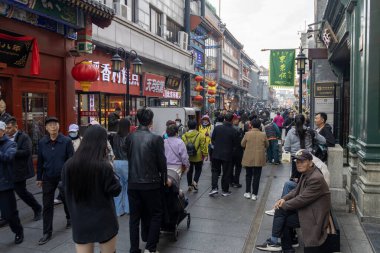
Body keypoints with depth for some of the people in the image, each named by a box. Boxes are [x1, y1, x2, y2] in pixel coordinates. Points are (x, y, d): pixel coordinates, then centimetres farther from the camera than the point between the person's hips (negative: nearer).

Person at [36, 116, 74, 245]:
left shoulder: (66, 141, -11)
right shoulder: (42, 143, -1)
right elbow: (40, 161, 6)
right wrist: (39, 178, 8)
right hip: (48, 178, 2)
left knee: (66, 200, 17)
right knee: (47, 205, 5)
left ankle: (70, 218, 44)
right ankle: (47, 233, 15)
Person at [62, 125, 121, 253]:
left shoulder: (69, 164, -6)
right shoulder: (104, 166, -20)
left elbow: (65, 190, 7)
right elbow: (115, 190, -10)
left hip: (79, 221, 3)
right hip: (103, 220, -3)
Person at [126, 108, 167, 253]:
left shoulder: (130, 138, -2)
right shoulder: (156, 139, -13)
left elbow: (129, 157, 6)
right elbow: (162, 162, -8)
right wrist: (164, 179, 9)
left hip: (133, 183, 4)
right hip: (151, 183, -4)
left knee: (134, 217, 13)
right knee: (156, 215, 14)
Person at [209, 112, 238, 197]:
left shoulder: (217, 128, -7)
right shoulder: (233, 131, -13)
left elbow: (212, 140, 2)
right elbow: (235, 144, -5)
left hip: (216, 154, 2)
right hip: (227, 155, -2)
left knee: (215, 171, 15)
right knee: (226, 173, 10)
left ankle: (214, 188, 4)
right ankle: (225, 191, 19)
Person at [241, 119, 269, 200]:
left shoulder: (247, 134, -9)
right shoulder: (263, 135, -7)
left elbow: (242, 144, 0)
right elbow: (267, 145, 5)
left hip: (248, 158, 0)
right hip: (259, 159, 0)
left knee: (248, 175, 16)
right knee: (256, 176, 7)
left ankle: (248, 192, 19)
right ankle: (254, 194, 10)